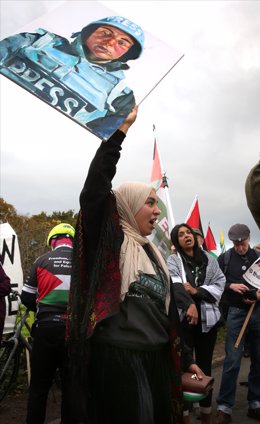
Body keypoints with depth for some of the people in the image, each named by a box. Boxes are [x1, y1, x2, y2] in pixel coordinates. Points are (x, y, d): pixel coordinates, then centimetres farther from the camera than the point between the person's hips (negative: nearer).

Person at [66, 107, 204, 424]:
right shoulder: (109, 242, -5)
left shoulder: (152, 253, 14)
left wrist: (185, 358, 20)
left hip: (158, 358, 7)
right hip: (118, 358, -7)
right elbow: (95, 187, -20)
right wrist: (122, 127, -15)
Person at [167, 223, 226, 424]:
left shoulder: (209, 259, 10)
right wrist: (189, 304, -35)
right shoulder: (173, 261, -1)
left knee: (205, 365, 12)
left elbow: (220, 283, 1)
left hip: (207, 317, 3)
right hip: (183, 318, -3)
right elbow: (176, 285, -19)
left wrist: (197, 291, -14)